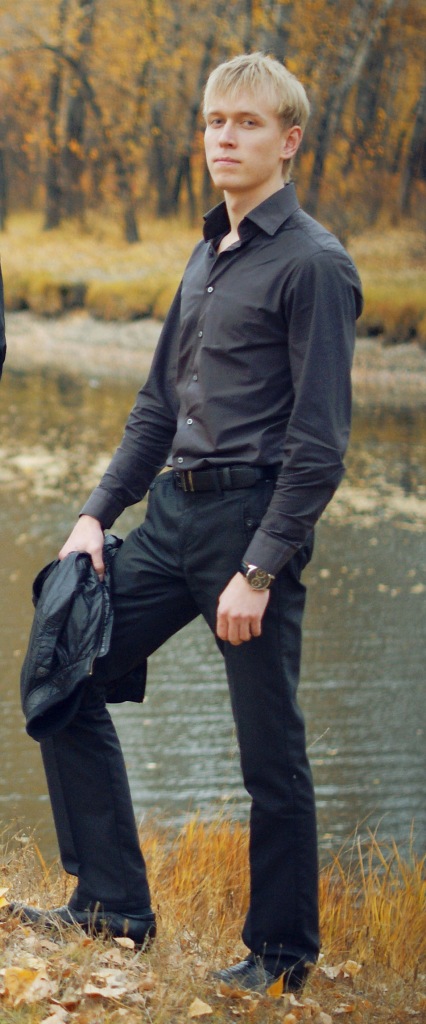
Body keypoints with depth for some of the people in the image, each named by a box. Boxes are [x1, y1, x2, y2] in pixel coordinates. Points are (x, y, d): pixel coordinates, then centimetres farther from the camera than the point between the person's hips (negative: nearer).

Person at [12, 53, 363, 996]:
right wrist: (98, 514, 12)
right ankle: (113, 903, 14)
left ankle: (282, 954, 13)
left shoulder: (314, 264, -9)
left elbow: (319, 441, -14)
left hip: (254, 517, -8)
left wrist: (261, 570, -18)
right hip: (173, 511, 8)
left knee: (270, 750, 0)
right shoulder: (208, 256, 16)